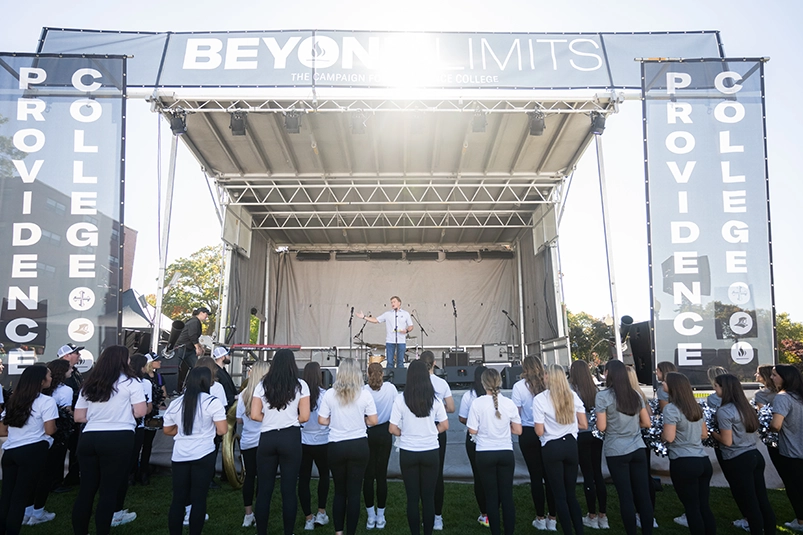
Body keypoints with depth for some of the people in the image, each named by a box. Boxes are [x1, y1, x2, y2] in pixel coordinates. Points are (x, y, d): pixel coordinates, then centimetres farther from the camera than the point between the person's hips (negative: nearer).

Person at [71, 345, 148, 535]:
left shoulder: (89, 384, 13)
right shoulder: (130, 382, -3)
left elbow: (79, 417, 14)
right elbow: (140, 412, -8)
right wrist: (124, 411, 14)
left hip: (89, 438, 5)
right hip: (118, 440, -5)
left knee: (86, 489, 13)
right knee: (109, 490, 3)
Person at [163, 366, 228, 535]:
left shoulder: (176, 403, 4)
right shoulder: (212, 402, -10)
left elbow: (167, 430, 15)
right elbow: (222, 430, -11)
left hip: (179, 456, 4)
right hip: (203, 455, -4)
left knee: (178, 498, 12)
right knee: (198, 499, 6)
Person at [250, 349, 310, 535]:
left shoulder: (262, 385, 2)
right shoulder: (300, 385, -4)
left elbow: (255, 415, -1)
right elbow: (304, 417, -6)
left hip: (267, 438, 2)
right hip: (291, 438, -2)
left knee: (264, 489, 11)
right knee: (289, 490, 6)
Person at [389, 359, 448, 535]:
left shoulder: (401, 399, -11)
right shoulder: (434, 398, -7)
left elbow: (392, 429, -9)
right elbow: (444, 426, 1)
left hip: (408, 453, -1)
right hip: (430, 452, 1)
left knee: (412, 498, 11)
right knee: (428, 497, 12)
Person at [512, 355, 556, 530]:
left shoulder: (519, 386, -10)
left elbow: (516, 413, -7)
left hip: (528, 434, -2)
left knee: (536, 476, 8)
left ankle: (540, 518, 18)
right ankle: (552, 519, 18)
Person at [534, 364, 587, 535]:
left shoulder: (540, 399, -14)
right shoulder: (573, 396, -2)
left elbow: (539, 432, -13)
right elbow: (583, 425, 4)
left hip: (552, 448, -4)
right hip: (571, 445, 4)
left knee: (560, 495, 9)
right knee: (571, 492, 17)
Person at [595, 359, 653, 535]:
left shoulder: (603, 396, -11)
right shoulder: (635, 395, 5)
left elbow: (601, 427, -11)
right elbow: (646, 423, 10)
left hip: (616, 451, -4)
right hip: (637, 449, 4)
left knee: (626, 496, 4)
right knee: (643, 494, 8)